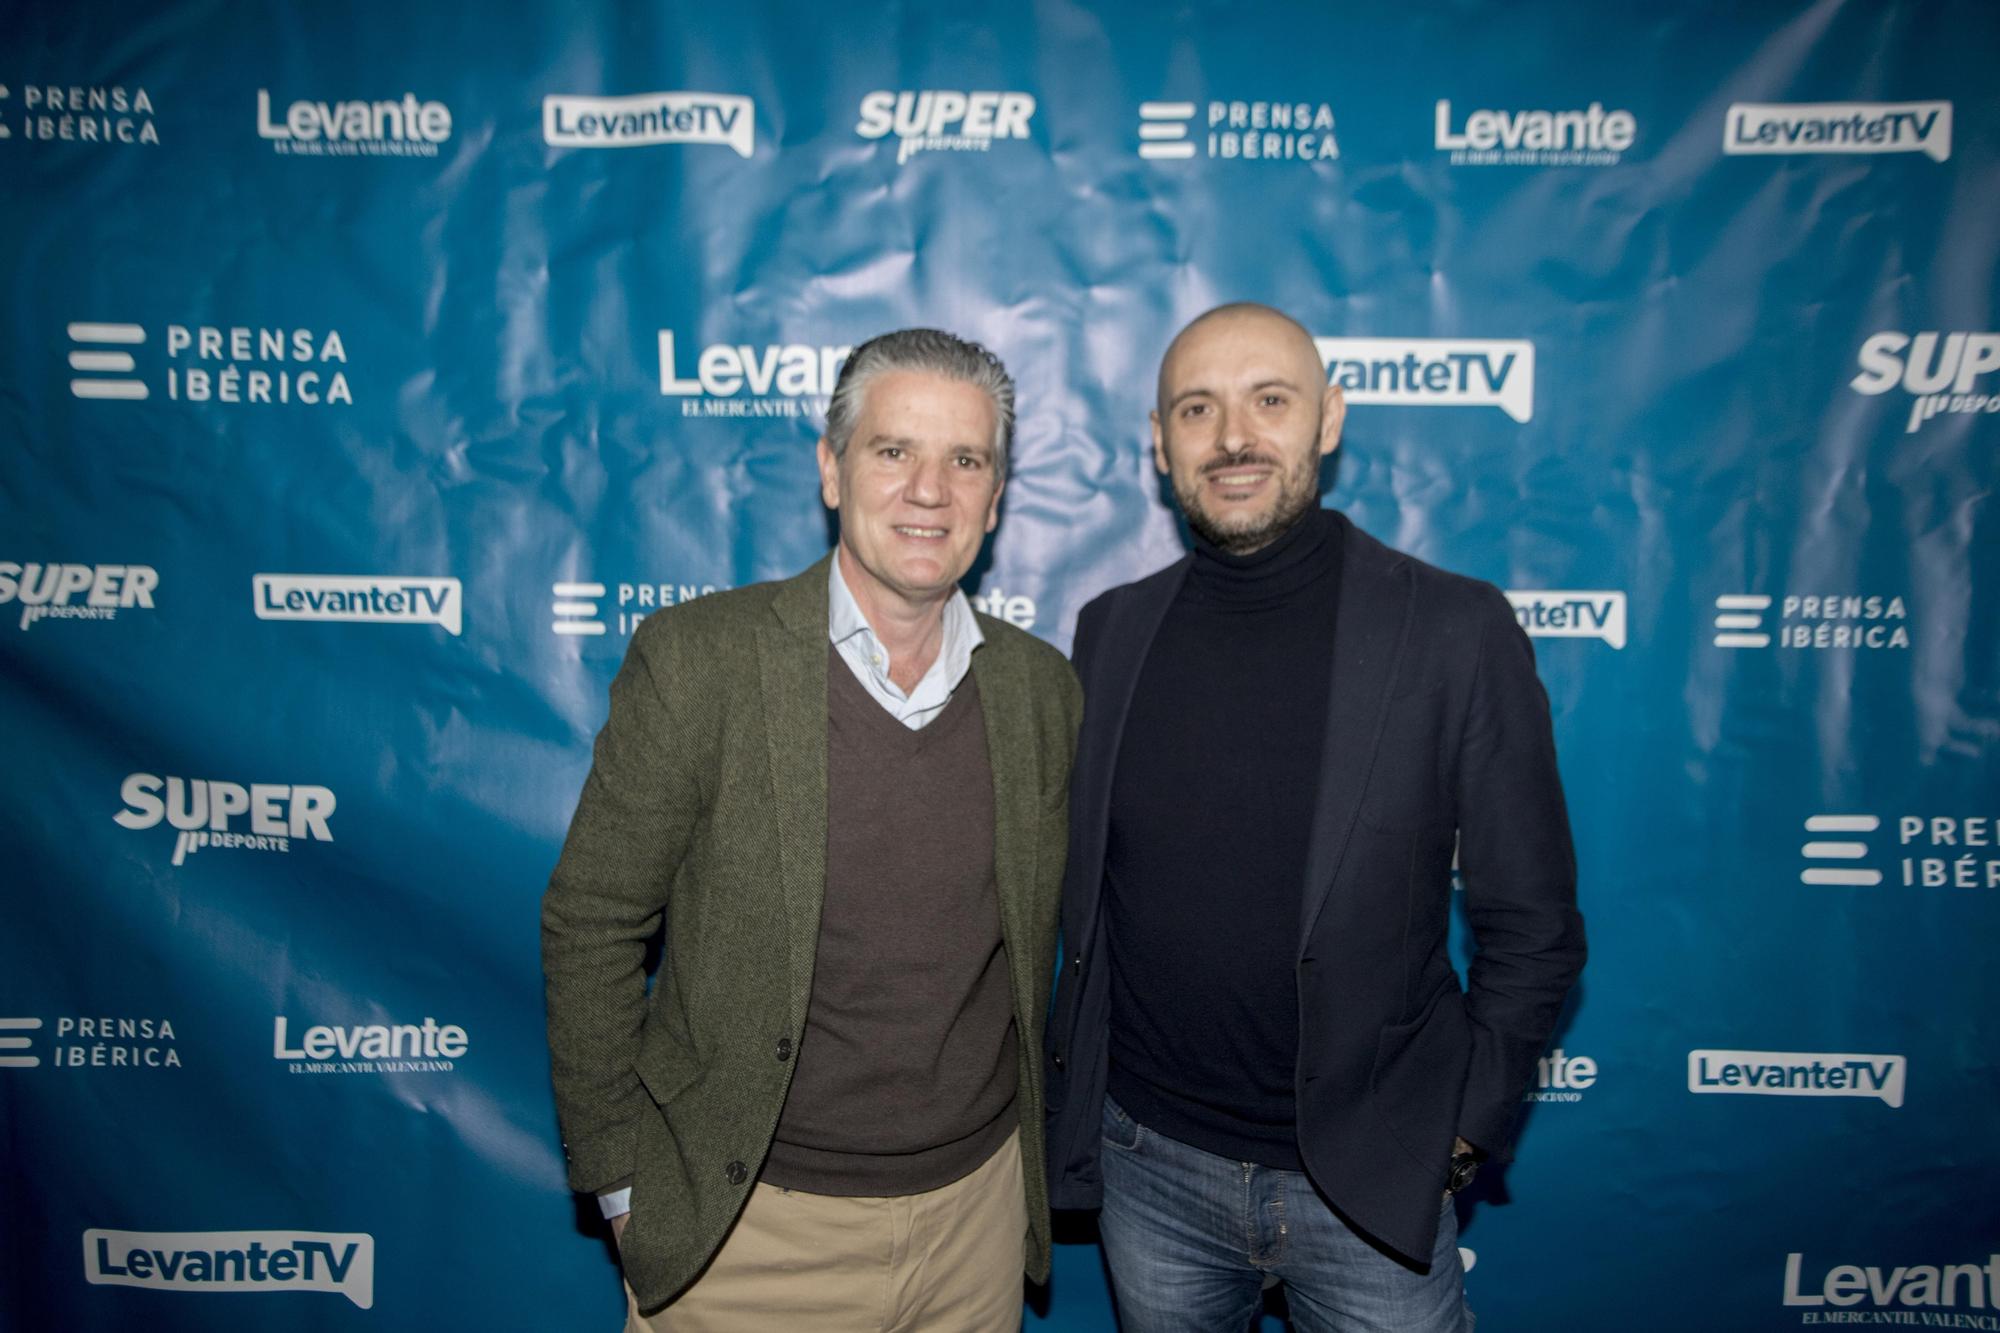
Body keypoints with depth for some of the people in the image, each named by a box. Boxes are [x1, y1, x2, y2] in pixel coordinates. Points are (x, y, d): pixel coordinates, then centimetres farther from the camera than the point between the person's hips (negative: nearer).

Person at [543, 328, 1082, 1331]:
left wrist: (1033, 1152, 9)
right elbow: (589, 928, -8)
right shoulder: (696, 658, -13)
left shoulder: (1042, 687, -2)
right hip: (747, 1226, -2)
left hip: (977, 1207, 3)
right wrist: (622, 1184, -5)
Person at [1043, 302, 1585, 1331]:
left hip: (1372, 1183, -2)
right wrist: (1070, 1106, 4)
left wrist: (1461, 1130, -6)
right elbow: (1079, 889, 6)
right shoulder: (1111, 629, -2)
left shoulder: (1456, 630, -11)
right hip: (1151, 1167, 3)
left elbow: (1531, 927, -5)